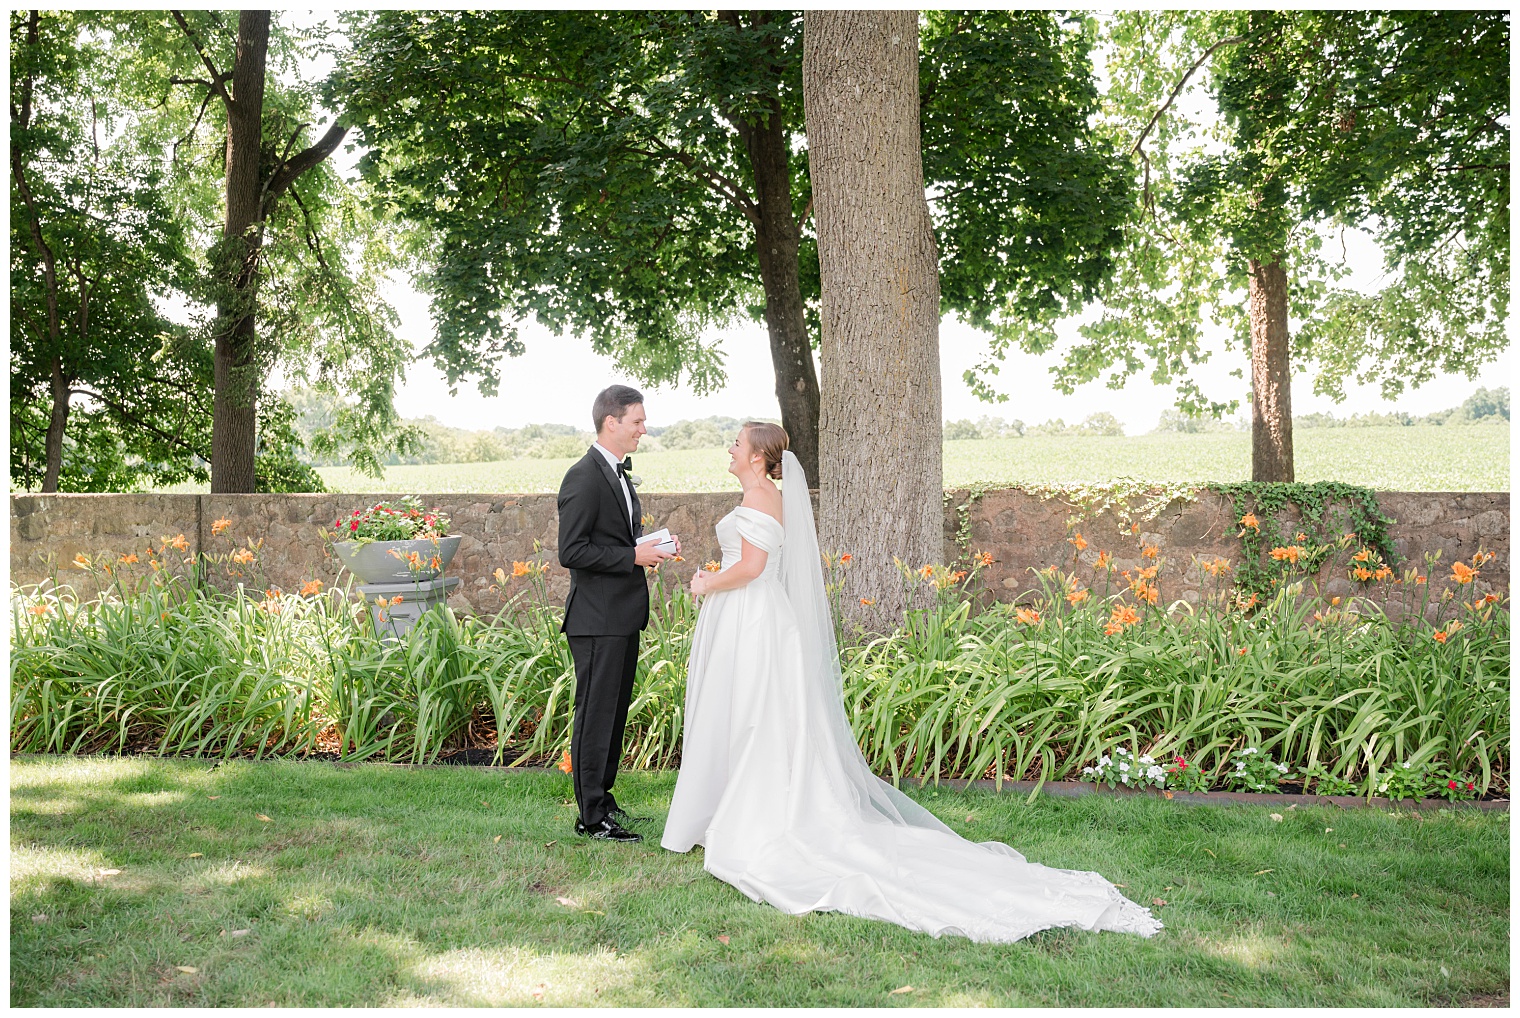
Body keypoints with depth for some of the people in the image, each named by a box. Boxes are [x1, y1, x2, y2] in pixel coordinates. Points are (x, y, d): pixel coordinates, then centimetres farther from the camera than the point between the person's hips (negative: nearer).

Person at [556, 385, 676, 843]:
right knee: (595, 715, -1)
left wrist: (652, 544, 6)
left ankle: (603, 799, 29)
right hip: (598, 619, -10)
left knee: (614, 713, 17)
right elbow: (572, 551, -20)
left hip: (624, 616, 10)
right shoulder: (584, 477, -16)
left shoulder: (619, 473, 15)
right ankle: (592, 817, 7)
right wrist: (634, 556, -19)